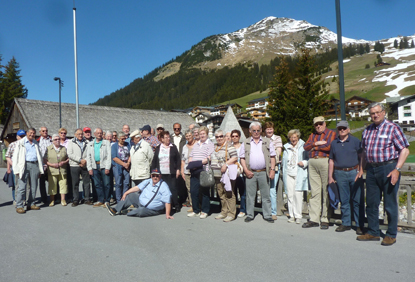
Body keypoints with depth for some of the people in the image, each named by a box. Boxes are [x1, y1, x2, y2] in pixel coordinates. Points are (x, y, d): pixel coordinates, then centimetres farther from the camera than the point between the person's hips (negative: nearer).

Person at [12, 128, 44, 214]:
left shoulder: (36, 144, 20)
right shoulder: (20, 142, 7)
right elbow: (15, 156, 2)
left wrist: (40, 169, 12)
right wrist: (16, 169, -7)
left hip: (34, 165, 4)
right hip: (24, 165, -4)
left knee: (34, 186, 5)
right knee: (22, 186, -8)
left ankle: (31, 204, 14)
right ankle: (19, 206, -3)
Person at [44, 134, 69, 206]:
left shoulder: (64, 148, 11)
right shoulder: (48, 148, 4)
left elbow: (68, 158, 13)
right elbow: (44, 160, 1)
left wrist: (64, 162, -7)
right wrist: (52, 164, -13)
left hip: (62, 170, 2)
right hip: (52, 171, -2)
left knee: (63, 184, 0)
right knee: (52, 185, 2)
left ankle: (63, 200, 9)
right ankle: (52, 200, 14)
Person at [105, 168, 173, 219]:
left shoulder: (163, 186, -19)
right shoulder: (148, 181, 2)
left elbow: (167, 202, -23)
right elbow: (137, 187, 6)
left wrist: (167, 214, -30)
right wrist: (125, 193, 1)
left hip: (151, 210, -7)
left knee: (140, 211, -34)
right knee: (130, 195, 2)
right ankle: (116, 210, 4)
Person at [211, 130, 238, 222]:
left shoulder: (229, 146, -5)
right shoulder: (215, 147, 19)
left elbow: (235, 158, -13)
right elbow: (211, 158, 30)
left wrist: (226, 164, -21)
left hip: (226, 174, -8)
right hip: (217, 175, 8)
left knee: (229, 194, -6)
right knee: (221, 194, 12)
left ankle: (231, 214, 1)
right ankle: (224, 212, 23)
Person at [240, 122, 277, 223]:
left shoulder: (267, 142, 10)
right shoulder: (245, 143, 10)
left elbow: (272, 157, 8)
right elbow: (242, 158, 7)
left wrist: (272, 170, -2)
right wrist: (246, 170, -4)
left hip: (263, 172, 0)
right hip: (251, 173, 0)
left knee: (266, 195, 5)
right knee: (250, 195, 5)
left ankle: (267, 215, 15)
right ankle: (249, 215, 17)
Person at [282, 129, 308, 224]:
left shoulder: (303, 146, 3)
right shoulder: (286, 147, 17)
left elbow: (308, 158, 6)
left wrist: (304, 163, -12)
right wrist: (284, 173, 15)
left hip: (299, 174, -4)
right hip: (289, 173, 4)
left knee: (298, 194, -9)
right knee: (290, 194, 2)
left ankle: (298, 216, 2)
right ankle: (292, 215, 12)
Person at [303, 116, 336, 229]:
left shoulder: (331, 133, 6)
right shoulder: (312, 135, 23)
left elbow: (328, 147, -10)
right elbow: (306, 146, 10)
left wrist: (314, 147, 2)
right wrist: (316, 143, -4)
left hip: (325, 162, -5)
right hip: (312, 163, 5)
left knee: (326, 192, -4)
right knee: (314, 192, 4)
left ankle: (325, 219, 3)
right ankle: (314, 219, 8)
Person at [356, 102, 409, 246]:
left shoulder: (393, 128, -5)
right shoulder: (367, 131, 13)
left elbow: (405, 150, -9)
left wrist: (397, 170, -18)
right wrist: (361, 169, 16)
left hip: (388, 168, -6)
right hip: (371, 169, 6)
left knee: (390, 204, 3)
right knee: (371, 203, 11)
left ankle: (391, 235, 18)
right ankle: (373, 232, 23)